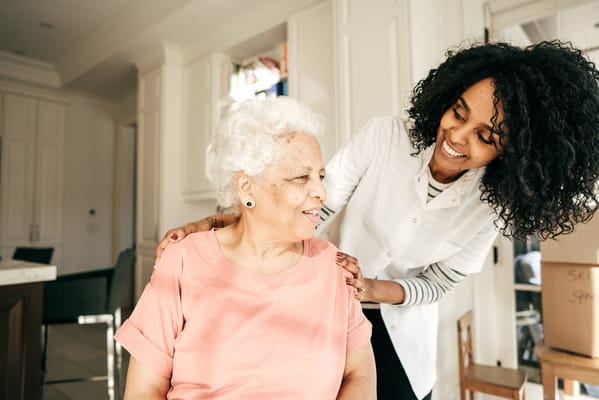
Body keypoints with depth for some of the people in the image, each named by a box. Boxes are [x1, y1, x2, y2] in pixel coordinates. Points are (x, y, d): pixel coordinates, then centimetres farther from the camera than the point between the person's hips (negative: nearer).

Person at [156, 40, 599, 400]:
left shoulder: (490, 204, -17)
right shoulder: (384, 136, -24)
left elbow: (437, 284, -10)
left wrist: (371, 289, -29)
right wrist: (213, 224, -36)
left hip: (403, 329, 1)